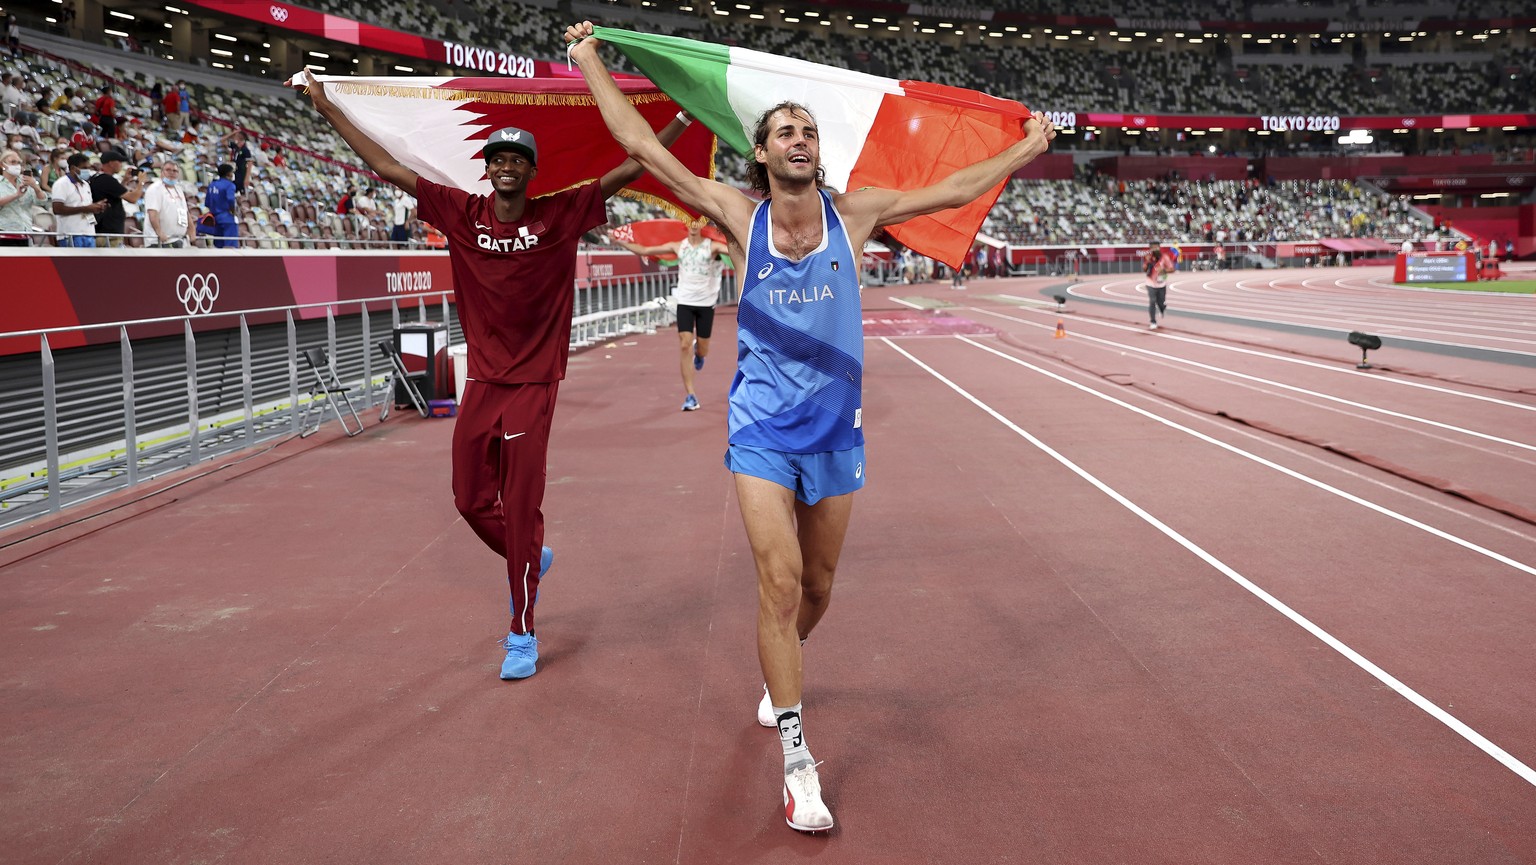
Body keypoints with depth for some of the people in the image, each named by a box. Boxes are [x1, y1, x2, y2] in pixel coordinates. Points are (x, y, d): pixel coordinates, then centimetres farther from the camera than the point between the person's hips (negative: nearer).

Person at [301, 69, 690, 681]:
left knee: (521, 509, -2)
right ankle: (529, 561, 41)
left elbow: (629, 170, -3)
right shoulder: (462, 213, 2)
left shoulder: (560, 214, -4)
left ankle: (523, 633, 10)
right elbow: (387, 168, 6)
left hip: (533, 384, -3)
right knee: (471, 499, 11)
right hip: (481, 382, 4)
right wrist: (328, 109, 7)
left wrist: (685, 117, -6)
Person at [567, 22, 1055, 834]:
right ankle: (797, 761, -1)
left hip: (836, 431, 2)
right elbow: (644, 146, -1)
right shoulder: (740, 215, -3)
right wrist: (590, 63, 2)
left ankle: (778, 673, 46)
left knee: (817, 584, 13)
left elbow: (953, 190, 10)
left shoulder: (852, 212, 1)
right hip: (762, 430, -2)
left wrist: (1025, 149, 16)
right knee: (779, 579, -12)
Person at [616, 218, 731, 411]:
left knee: (702, 349, 7)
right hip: (685, 302, 1)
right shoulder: (677, 246, 3)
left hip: (706, 303, -1)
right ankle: (690, 396, -7)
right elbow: (644, 250, 6)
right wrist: (619, 241, 2)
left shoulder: (712, 246, -4)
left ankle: (698, 353, 49)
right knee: (685, 346, -11)